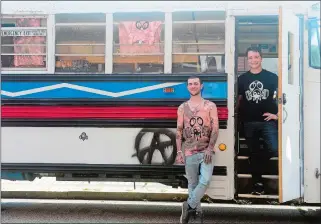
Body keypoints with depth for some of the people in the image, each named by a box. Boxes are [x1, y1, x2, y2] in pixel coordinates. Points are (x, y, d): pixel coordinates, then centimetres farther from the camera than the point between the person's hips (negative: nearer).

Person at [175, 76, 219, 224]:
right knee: (192, 183, 6)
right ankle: (196, 209, 18)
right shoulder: (182, 108, 8)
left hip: (206, 151, -1)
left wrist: (209, 149, -12)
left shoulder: (210, 106, 3)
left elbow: (215, 129, -1)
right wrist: (179, 152, 0)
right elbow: (179, 131, 7)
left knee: (205, 181, -15)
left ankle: (189, 206, 0)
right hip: (189, 152, 2)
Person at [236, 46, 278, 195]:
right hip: (249, 122, 1)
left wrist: (277, 114, -4)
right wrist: (236, 115, 4)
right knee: (253, 153, 8)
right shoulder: (242, 79, 7)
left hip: (268, 121, -1)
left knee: (275, 150, -17)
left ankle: (257, 169, 11)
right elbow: (238, 100, 13)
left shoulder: (272, 77, 2)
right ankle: (257, 183, 20)